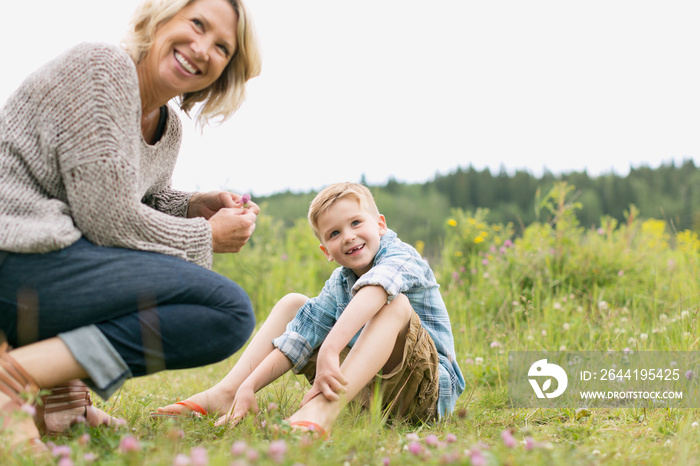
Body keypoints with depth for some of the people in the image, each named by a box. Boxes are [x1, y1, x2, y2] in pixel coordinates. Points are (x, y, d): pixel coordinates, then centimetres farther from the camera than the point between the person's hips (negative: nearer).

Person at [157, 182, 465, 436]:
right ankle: (224, 394, -6)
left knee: (395, 303, -35)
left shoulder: (400, 257, -15)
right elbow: (298, 339, 3)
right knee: (292, 304, 8)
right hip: (365, 384, 7)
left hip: (430, 388, -7)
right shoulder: (337, 285, 6)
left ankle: (324, 409, -50)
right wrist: (249, 386, -11)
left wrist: (330, 349, -54)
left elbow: (374, 288, -39)